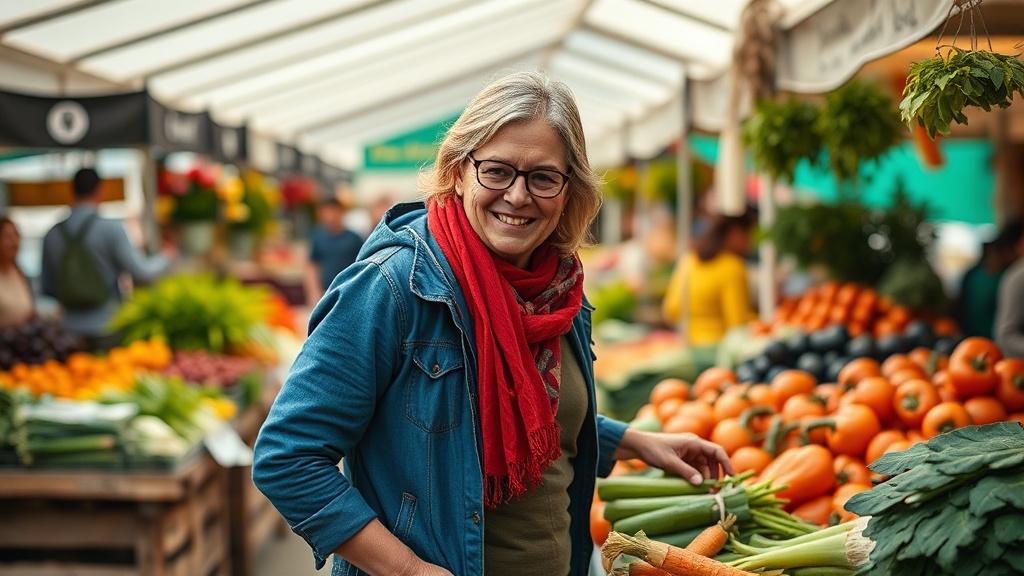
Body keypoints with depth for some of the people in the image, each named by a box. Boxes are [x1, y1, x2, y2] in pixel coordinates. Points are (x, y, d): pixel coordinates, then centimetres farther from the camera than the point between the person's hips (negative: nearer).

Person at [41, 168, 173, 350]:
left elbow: (48, 289, 10)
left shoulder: (52, 234, 3)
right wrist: (166, 258, 8)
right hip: (106, 328, -4)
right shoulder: (111, 229, -10)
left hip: (70, 330, 4)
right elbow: (142, 273, -11)